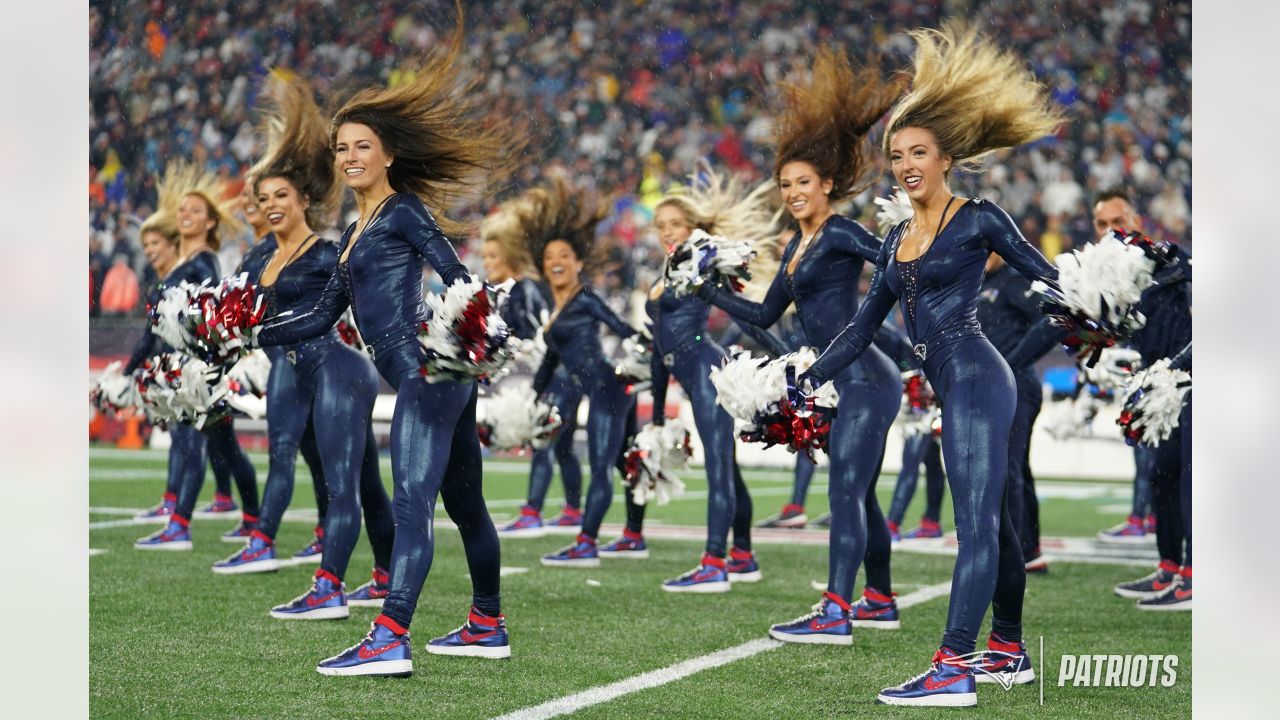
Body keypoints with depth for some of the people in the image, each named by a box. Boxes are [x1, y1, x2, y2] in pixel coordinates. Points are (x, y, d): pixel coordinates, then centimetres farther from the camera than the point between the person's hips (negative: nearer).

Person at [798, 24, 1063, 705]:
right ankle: (1010, 652, 23)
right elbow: (862, 328, 21)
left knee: (975, 522, -14)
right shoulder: (896, 241, 17)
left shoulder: (978, 219, -4)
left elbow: (1048, 277, -2)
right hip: (955, 389, 8)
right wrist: (804, 385, 18)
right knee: (992, 521, 15)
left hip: (976, 379, -8)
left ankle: (953, 670, -21)